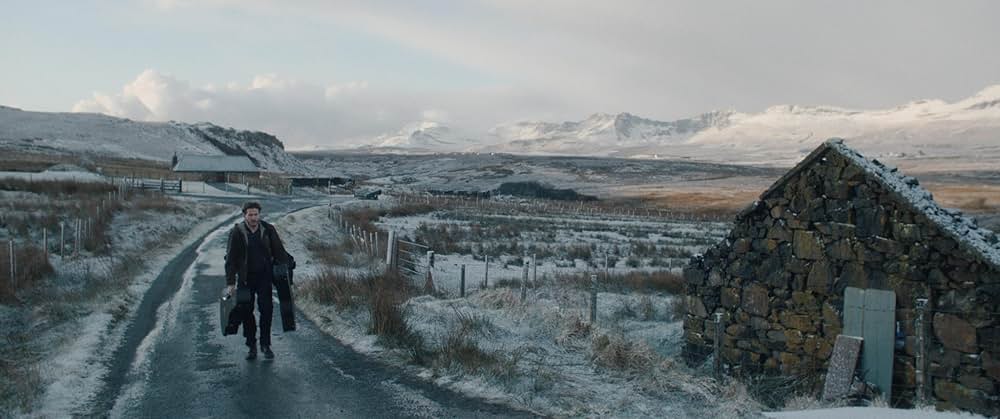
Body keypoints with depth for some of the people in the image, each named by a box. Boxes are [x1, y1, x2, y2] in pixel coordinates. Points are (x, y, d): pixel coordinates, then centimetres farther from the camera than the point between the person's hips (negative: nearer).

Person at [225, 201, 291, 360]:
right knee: (247, 312, 5)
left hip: (264, 277, 0)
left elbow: (280, 252, 5)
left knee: (266, 310, -3)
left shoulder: (268, 230, -1)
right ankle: (251, 346, 17)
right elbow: (231, 259, -3)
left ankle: (265, 345, 10)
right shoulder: (237, 232, -5)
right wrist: (231, 283, -7)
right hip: (245, 279, 0)